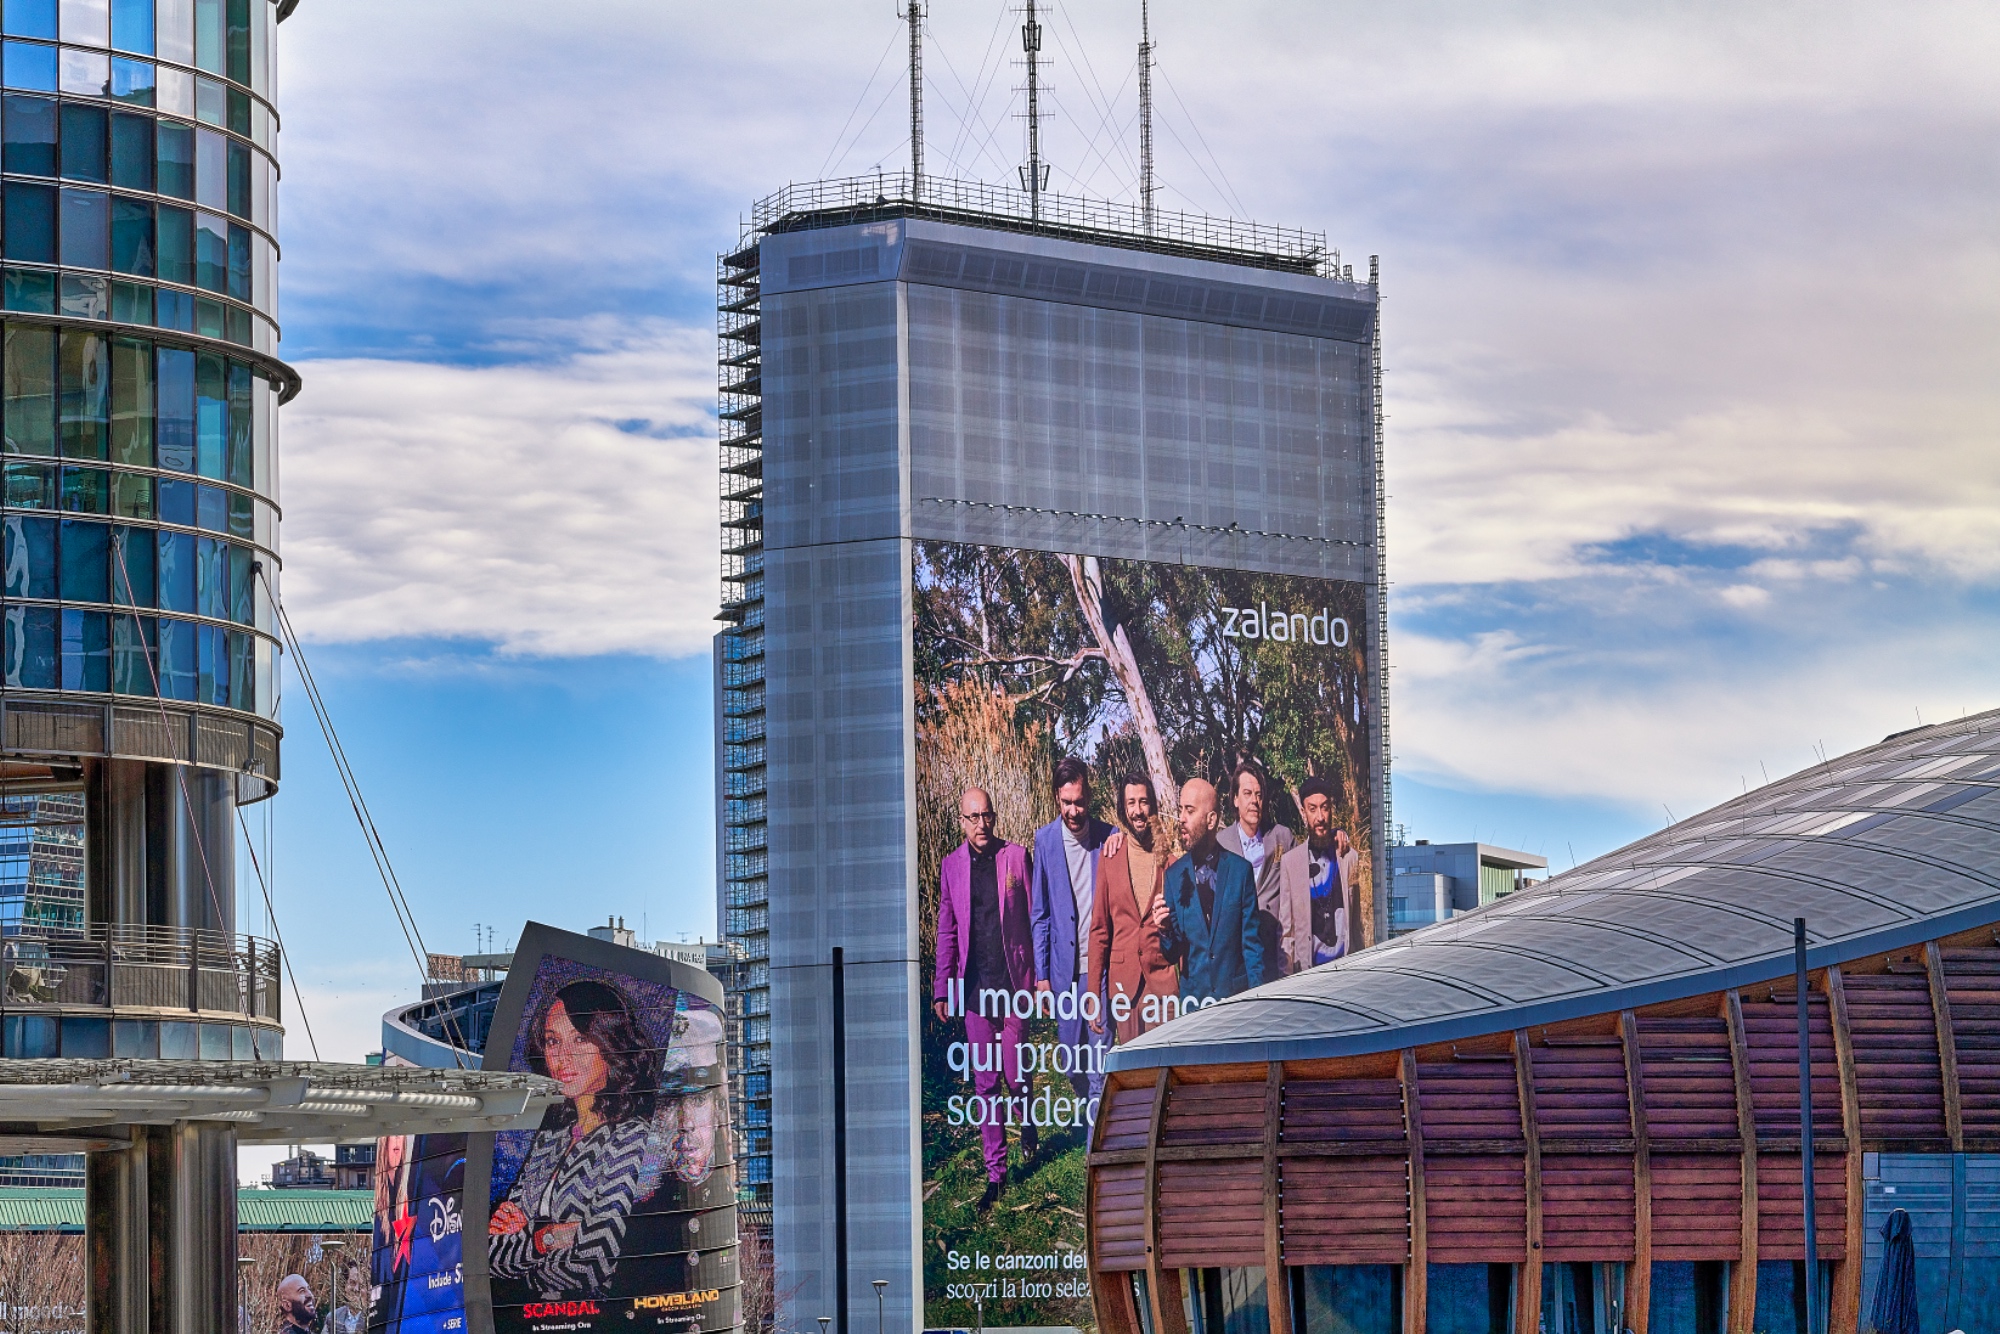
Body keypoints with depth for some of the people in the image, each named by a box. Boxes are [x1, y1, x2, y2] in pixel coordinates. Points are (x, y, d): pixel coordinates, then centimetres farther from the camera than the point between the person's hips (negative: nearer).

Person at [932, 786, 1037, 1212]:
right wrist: (942, 988, 8)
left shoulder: (1016, 857, 0)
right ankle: (995, 1171, 9)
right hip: (974, 986, 2)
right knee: (985, 1082, 4)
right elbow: (947, 932, 11)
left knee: (1014, 1076, 1)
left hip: (1014, 981, -2)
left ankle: (1028, 1125, 35)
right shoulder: (951, 865, 6)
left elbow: (1035, 917, 2)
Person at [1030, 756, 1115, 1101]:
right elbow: (1039, 914, 7)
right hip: (1064, 968, 2)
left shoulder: (1109, 838, -2)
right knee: (1071, 1061, 10)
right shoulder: (1045, 839, 3)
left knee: (1099, 1064, -6)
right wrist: (1041, 973, 2)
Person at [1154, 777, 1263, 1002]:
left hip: (1235, 993, -1)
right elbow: (1173, 954, 5)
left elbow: (1252, 941, 0)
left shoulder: (1240, 870, -2)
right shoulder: (1174, 875, 2)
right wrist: (1165, 932, -17)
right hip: (1192, 995, 1)